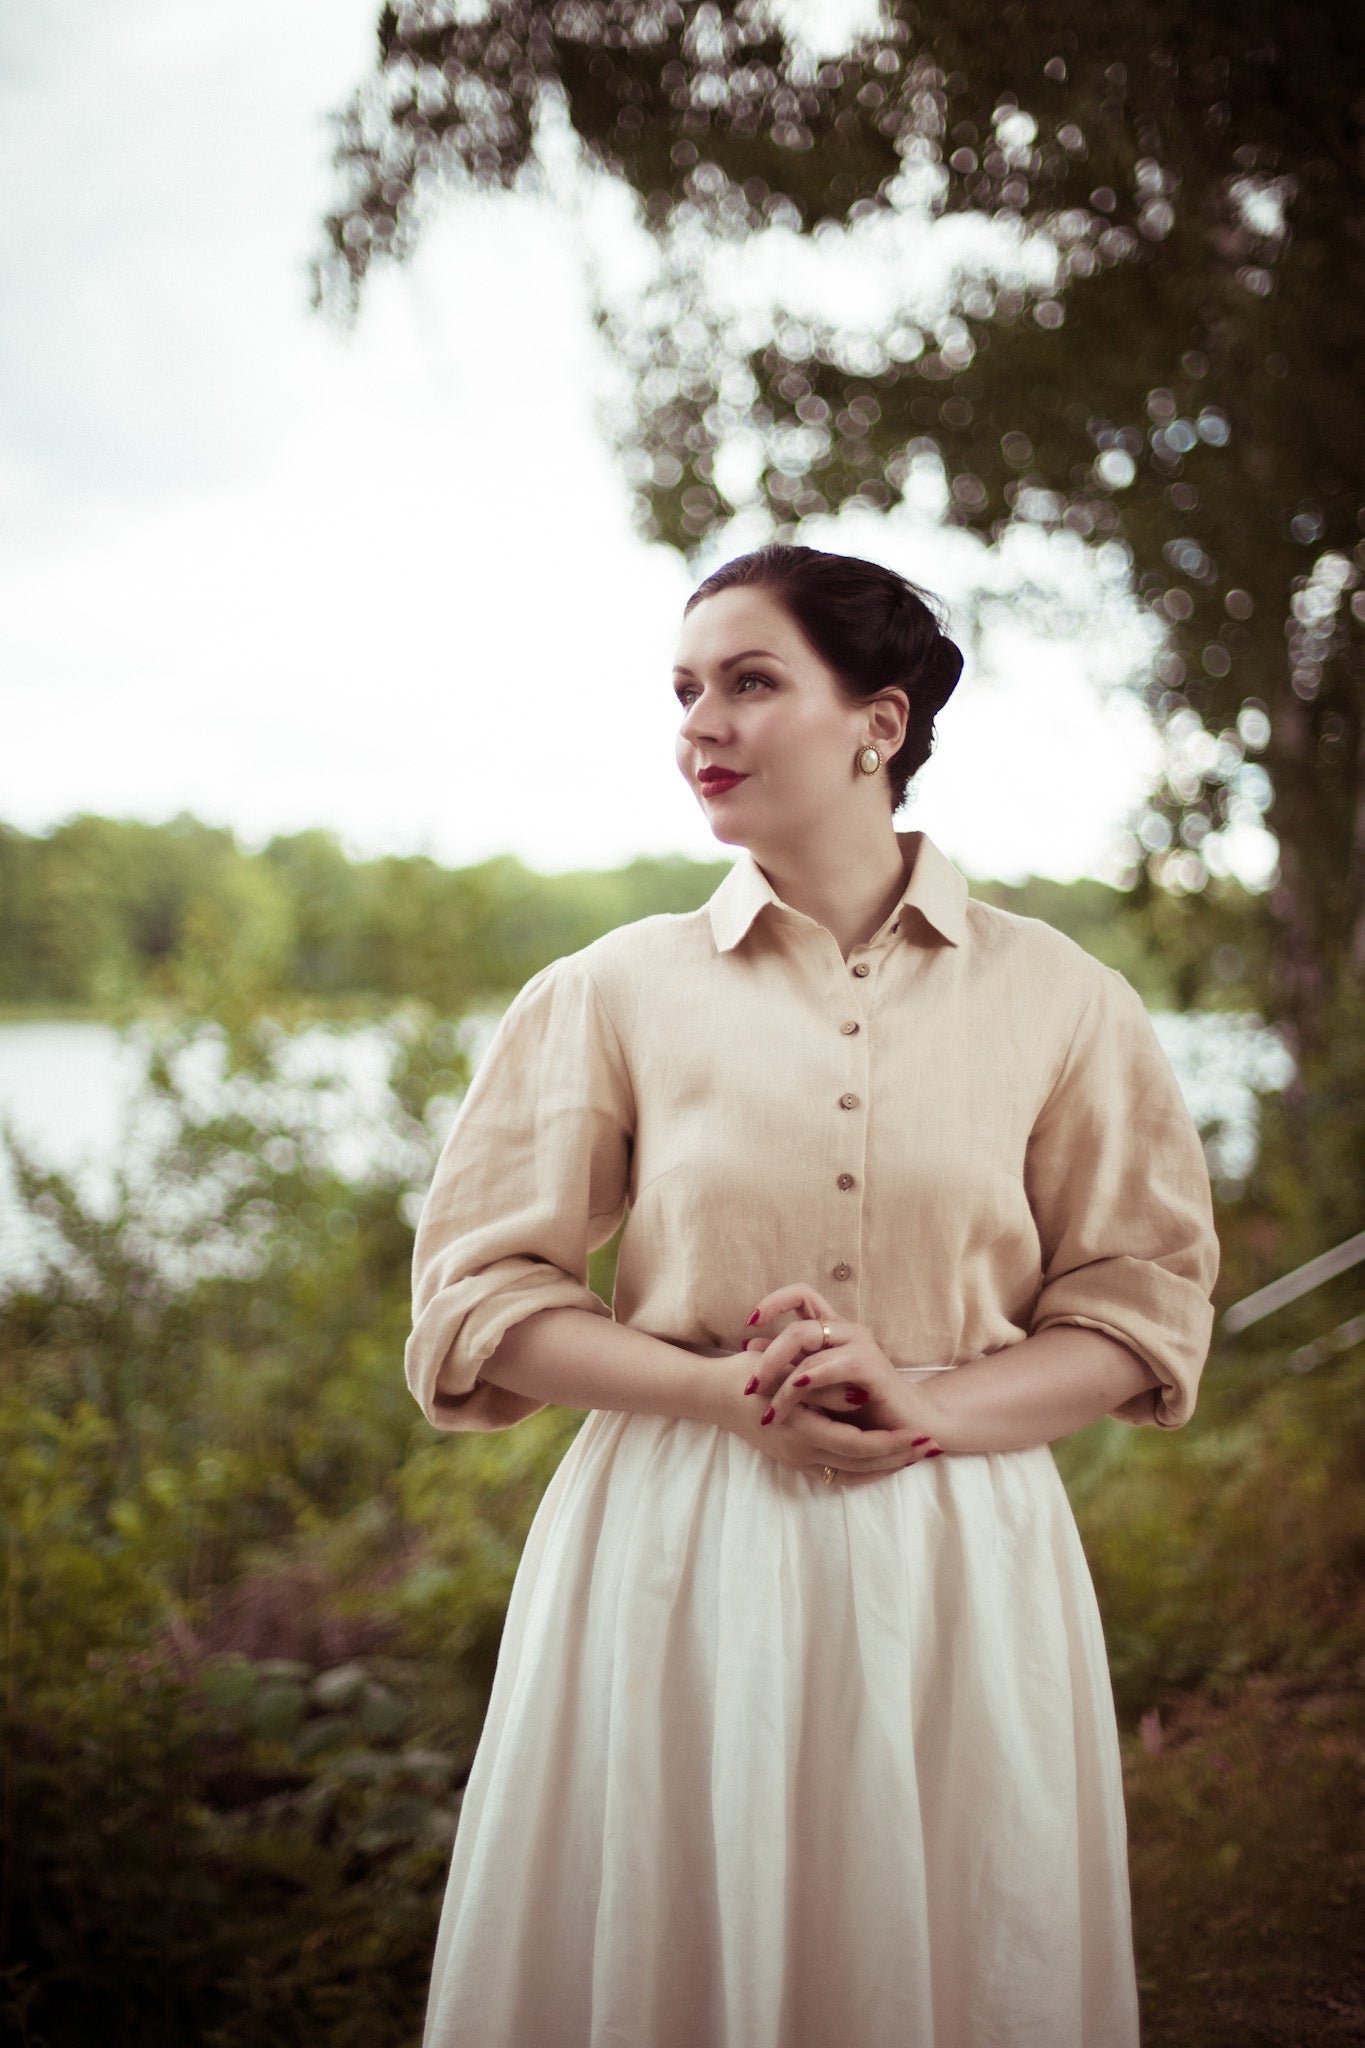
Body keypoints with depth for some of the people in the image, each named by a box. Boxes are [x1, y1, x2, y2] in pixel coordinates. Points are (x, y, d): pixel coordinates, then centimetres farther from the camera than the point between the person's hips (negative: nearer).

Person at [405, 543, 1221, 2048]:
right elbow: (476, 1298, 1)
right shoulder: (615, 991, 1)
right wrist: (724, 1389, -14)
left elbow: (1147, 1303, 4)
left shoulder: (1053, 996, 1)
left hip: (959, 1564, 0)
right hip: (673, 1546, 0)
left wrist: (931, 1403, -14)